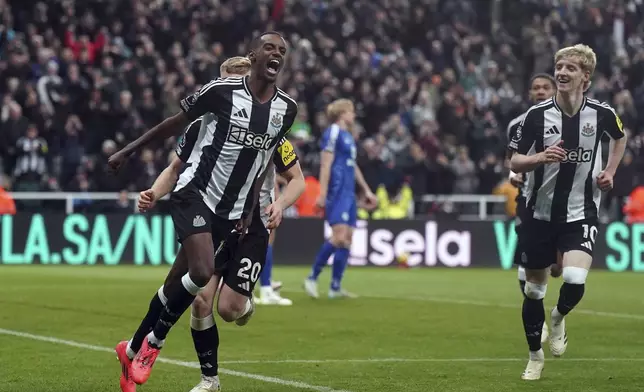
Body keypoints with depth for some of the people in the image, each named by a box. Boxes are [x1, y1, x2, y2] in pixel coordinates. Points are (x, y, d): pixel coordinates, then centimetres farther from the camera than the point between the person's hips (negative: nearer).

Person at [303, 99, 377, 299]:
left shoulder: (348, 136, 19)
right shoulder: (333, 132, -7)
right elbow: (326, 164, -14)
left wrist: (366, 190, 29)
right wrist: (322, 193, -20)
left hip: (348, 193, 9)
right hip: (337, 191, -9)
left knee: (347, 238, 5)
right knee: (339, 236, -18)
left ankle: (335, 287, 7)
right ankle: (312, 278, -10)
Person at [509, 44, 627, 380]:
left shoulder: (602, 113, -7)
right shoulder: (537, 114, -9)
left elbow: (620, 136, 18)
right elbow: (514, 162, -4)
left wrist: (610, 171, 5)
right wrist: (540, 157, -24)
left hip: (580, 213, -1)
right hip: (540, 212, 1)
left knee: (575, 280, -23)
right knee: (533, 289, 9)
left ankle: (559, 317, 12)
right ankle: (535, 356, 30)